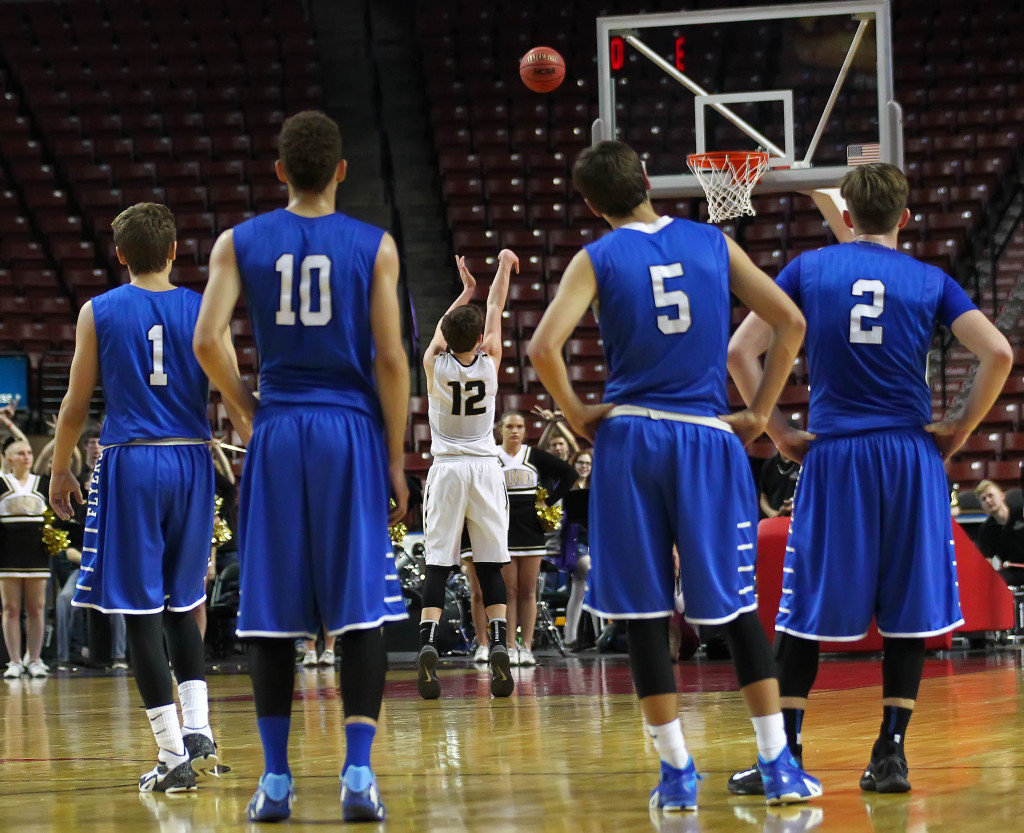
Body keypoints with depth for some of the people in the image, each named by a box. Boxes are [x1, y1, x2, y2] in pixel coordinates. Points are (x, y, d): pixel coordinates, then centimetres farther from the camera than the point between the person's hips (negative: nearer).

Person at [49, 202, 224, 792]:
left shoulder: (98, 313, -1)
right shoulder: (203, 311, 3)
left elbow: (76, 406, 1)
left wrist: (60, 470, 14)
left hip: (130, 463, -3)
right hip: (191, 461, 3)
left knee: (141, 611, 1)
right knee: (182, 605, 18)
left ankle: (174, 755, -3)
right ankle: (197, 728, 4)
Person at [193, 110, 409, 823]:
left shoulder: (240, 243, 3)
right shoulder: (375, 247, 0)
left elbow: (208, 341, -8)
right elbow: (390, 358, -5)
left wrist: (246, 410, 7)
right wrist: (396, 458, 1)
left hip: (277, 436, 1)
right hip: (352, 433, -1)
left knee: (272, 612, 6)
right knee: (361, 609, 1)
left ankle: (276, 781, 7)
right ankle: (359, 773, -9)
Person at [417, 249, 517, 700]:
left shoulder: (435, 363, -7)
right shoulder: (489, 360, -6)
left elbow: (443, 328, 15)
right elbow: (495, 312, 10)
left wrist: (465, 290, 32)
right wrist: (504, 268, 25)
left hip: (446, 471, 0)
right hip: (485, 468, 0)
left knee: (437, 564, -2)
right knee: (490, 565, 3)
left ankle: (428, 643, -18)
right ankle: (498, 644, -9)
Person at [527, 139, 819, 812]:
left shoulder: (598, 259, 0)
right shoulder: (713, 244, 6)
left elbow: (544, 346, -14)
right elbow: (790, 321, 2)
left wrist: (576, 414, 0)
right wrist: (759, 413, 6)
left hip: (630, 439, -1)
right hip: (708, 438, 1)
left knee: (644, 611, 5)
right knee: (737, 605, 7)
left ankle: (678, 771, 3)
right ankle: (779, 764, 1)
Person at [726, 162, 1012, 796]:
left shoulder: (808, 269, 5)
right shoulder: (930, 281, 4)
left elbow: (741, 352, -2)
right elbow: (998, 354, -7)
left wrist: (780, 433, 4)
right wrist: (960, 430, 2)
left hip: (833, 457, 0)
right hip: (910, 457, 0)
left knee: (806, 612, 5)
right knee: (908, 611, 8)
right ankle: (891, 755, 4)